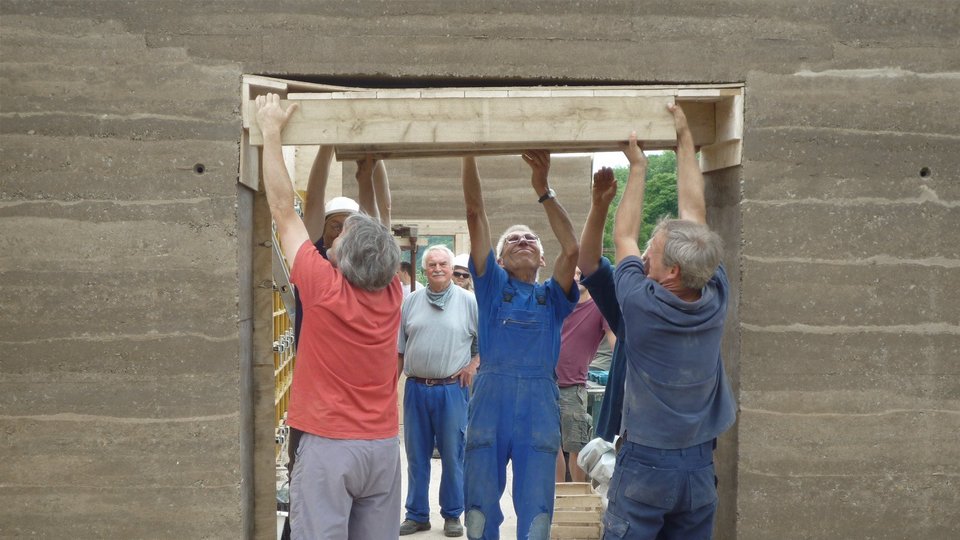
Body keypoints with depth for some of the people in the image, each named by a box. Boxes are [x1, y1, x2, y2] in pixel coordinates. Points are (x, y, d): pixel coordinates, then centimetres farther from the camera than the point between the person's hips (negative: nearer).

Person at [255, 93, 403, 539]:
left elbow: (282, 209, -8)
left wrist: (271, 131, -1)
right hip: (383, 446, 5)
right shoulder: (390, 294, -2)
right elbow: (378, 230, 13)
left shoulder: (323, 288, -14)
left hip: (328, 446, -5)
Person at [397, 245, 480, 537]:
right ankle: (417, 514, 20)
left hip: (452, 389, -2)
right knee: (416, 455, 9)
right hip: (416, 389, 3)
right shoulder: (411, 301, 7)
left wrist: (473, 365, -5)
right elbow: (398, 347, 11)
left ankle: (452, 515, 17)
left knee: (453, 455, 3)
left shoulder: (468, 301, 0)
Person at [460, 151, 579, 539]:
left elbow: (572, 250, -3)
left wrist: (543, 189, -8)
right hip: (491, 396, 0)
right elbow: (475, 215, 6)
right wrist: (468, 154, -1)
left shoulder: (552, 297, 15)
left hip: (539, 402, 1)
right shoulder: (492, 286, 14)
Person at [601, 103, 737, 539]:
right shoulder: (716, 300, -7)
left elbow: (623, 237, 1)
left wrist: (637, 167, 9)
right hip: (700, 466, 4)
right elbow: (695, 213, 4)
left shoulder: (640, 304, -17)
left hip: (643, 464, -4)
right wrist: (685, 139, 13)